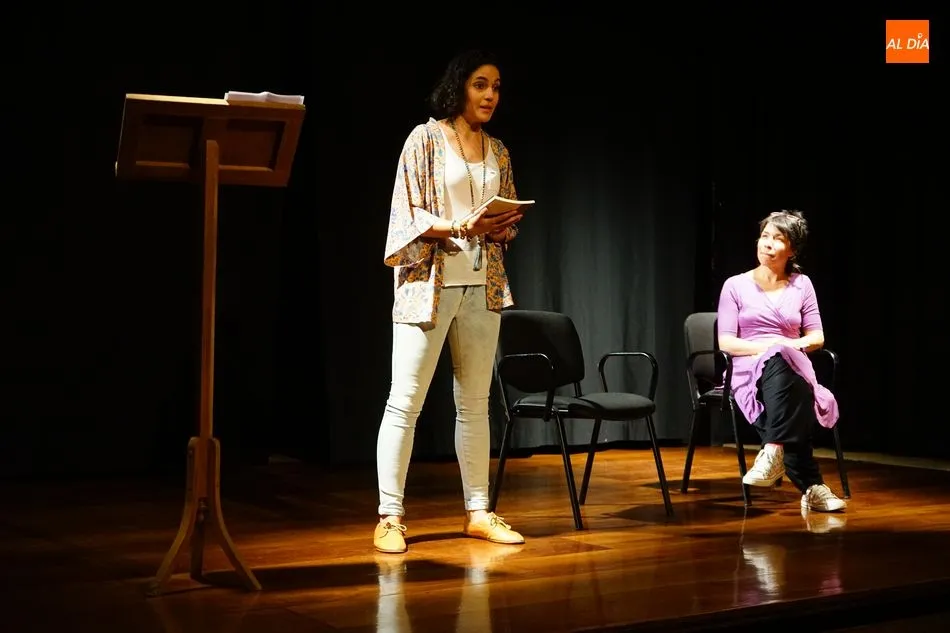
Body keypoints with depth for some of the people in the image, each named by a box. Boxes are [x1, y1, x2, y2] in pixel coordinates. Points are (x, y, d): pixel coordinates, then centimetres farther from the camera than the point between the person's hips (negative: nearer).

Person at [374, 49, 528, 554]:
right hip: (430, 283, -5)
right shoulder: (426, 138, -2)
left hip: (483, 286, 6)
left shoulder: (497, 150, 14)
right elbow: (407, 215, -8)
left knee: (475, 403, 9)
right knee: (405, 402, -5)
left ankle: (478, 512, 16)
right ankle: (390, 517, 0)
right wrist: (459, 227, -22)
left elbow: (509, 218, 17)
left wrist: (503, 228, -6)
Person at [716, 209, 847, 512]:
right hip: (749, 370, -2)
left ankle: (774, 452, -50)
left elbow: (817, 337, 13)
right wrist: (767, 346, -15)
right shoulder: (736, 285, 8)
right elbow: (726, 342, 0)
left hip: (792, 370, 2)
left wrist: (795, 345, -10)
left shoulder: (801, 284, 14)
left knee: (781, 361, -40)